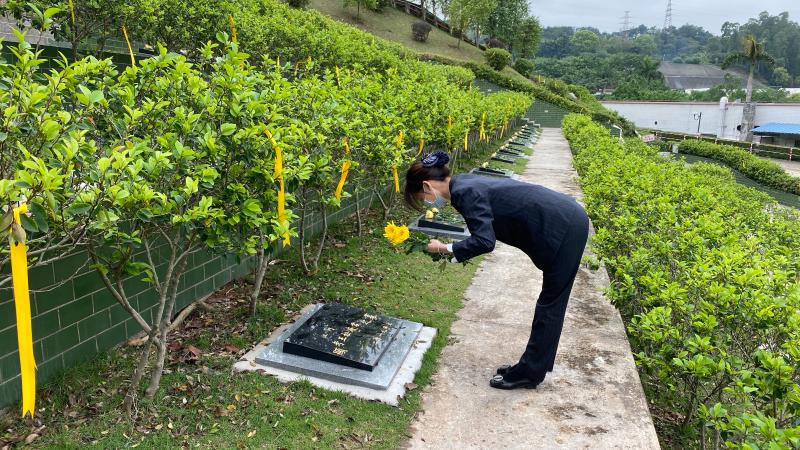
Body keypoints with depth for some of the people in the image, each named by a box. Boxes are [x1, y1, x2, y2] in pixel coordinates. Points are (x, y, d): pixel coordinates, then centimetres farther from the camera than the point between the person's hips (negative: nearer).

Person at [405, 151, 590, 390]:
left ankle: (529, 372, 12)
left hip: (565, 228, -9)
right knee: (550, 302, 15)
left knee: (551, 303, 2)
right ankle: (532, 367, 25)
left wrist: (445, 249, -16)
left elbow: (484, 241, -26)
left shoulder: (465, 192, -18)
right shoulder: (465, 183, 10)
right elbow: (485, 234, 18)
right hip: (566, 220, 9)